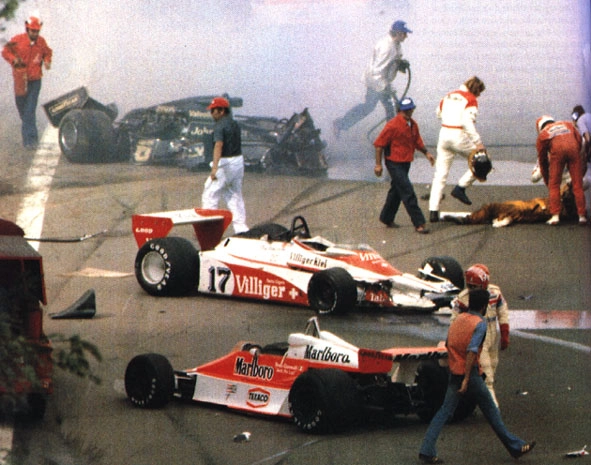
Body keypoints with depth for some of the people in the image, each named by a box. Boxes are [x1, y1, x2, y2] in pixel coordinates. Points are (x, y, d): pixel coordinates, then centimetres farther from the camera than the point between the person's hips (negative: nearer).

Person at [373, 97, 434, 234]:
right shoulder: (393, 125, -18)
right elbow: (379, 144, -15)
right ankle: (418, 224, -9)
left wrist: (426, 153, 8)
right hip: (395, 164, -9)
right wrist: (378, 164, -16)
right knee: (407, 193, -10)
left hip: (406, 163, 9)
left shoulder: (413, 124, 7)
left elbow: (417, 141, 23)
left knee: (396, 191, 19)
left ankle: (387, 219, 34)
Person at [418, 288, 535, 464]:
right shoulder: (480, 323, -12)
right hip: (470, 373, -6)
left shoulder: (457, 320, 10)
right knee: (490, 410, 6)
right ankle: (515, 447, 18)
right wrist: (466, 379, -25)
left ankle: (427, 451, -5)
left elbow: (449, 344, 16)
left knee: (445, 411, 6)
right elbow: (472, 351, -22)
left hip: (454, 372, 6)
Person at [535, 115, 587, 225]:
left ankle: (555, 216, -2)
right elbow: (579, 140, 19)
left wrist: (547, 181, 39)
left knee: (554, 185, 7)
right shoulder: (568, 125, 35)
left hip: (557, 151, -1)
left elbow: (542, 160, 31)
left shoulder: (542, 135, 29)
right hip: (573, 149, 1)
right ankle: (582, 216, 4)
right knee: (577, 184, 6)